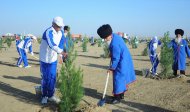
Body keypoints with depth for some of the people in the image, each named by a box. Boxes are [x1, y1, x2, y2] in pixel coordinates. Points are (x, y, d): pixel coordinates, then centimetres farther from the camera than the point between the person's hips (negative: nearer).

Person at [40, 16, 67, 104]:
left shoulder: (61, 32, -2)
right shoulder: (48, 32, -24)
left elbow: (61, 43, 8)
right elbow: (52, 44, -41)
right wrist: (61, 52, -54)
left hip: (53, 59, 5)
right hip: (45, 58, -5)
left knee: (52, 78, 9)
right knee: (45, 78, 5)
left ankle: (51, 95, 24)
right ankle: (44, 96, 21)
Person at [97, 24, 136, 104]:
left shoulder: (114, 44, -29)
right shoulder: (115, 36, 0)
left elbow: (116, 58, -23)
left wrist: (112, 68, -14)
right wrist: (111, 54, 10)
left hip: (122, 63, -10)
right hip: (124, 61, 10)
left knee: (118, 79, -4)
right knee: (122, 78, 18)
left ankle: (117, 97, 6)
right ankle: (121, 95, 31)